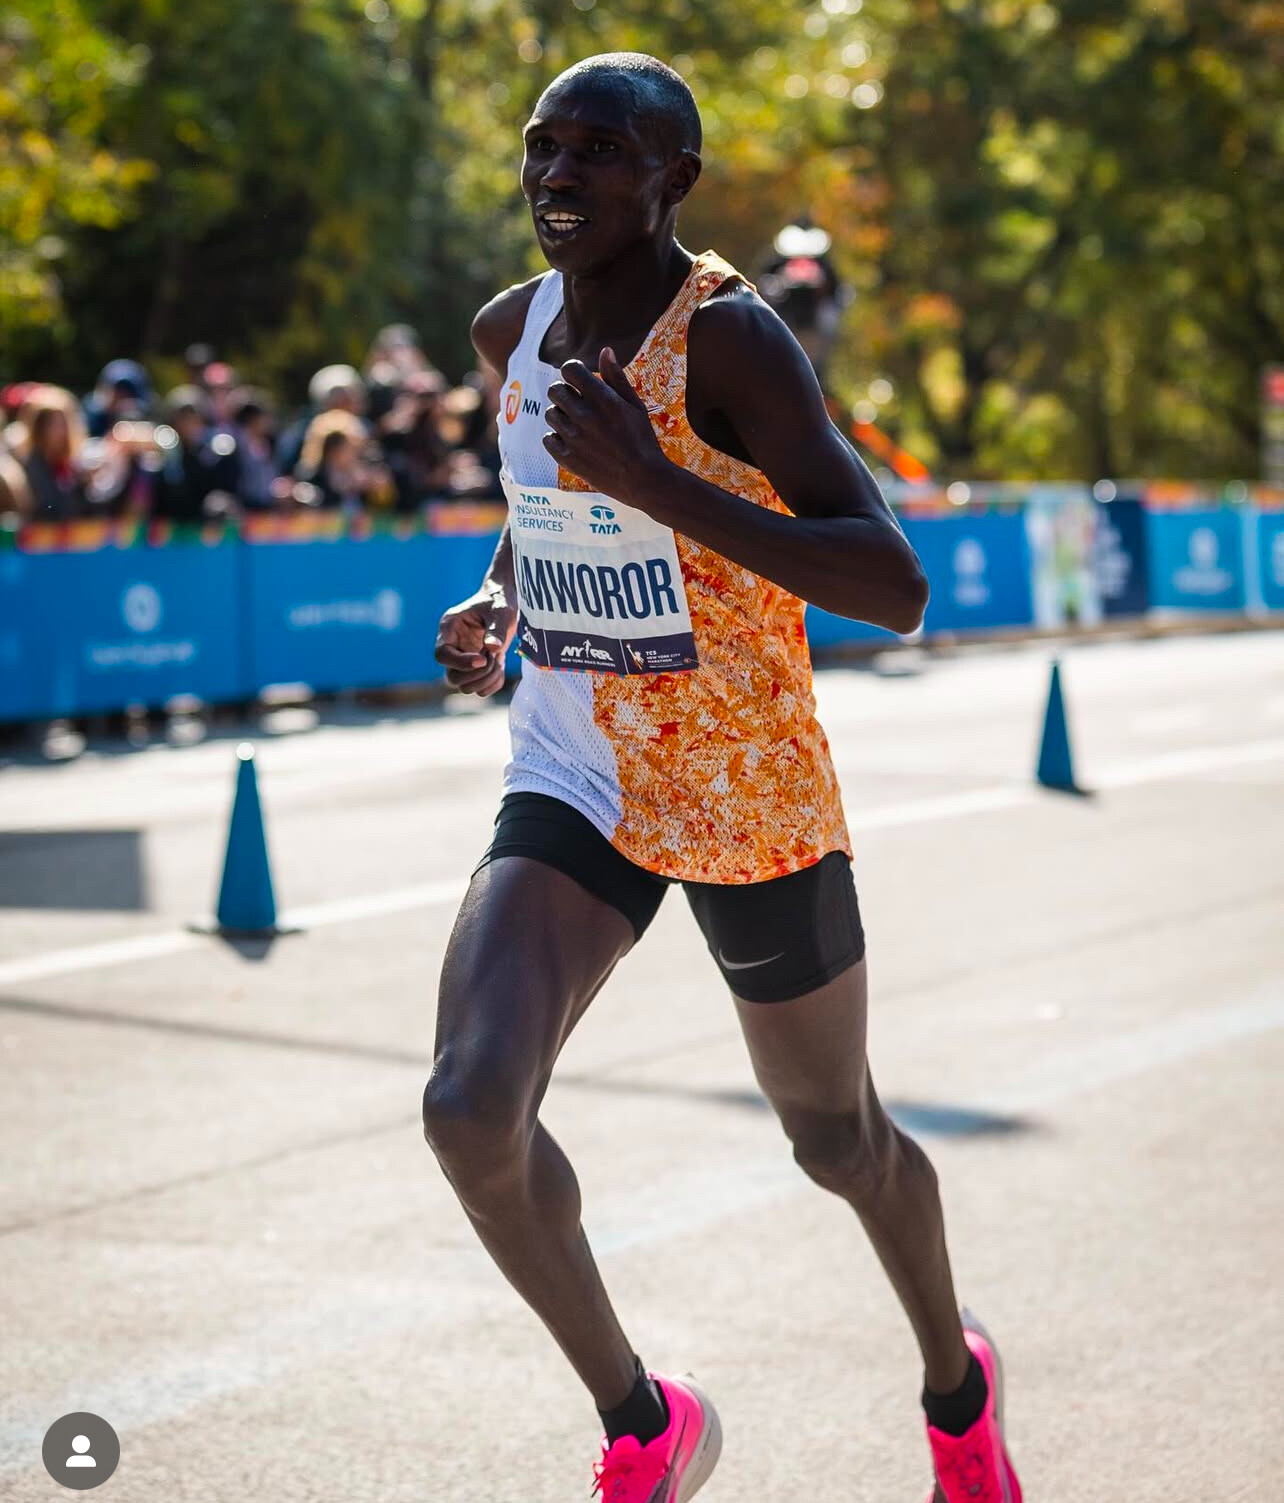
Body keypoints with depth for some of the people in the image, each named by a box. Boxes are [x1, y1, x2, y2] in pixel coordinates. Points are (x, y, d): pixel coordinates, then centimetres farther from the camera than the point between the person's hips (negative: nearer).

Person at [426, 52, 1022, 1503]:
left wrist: (662, 486, -35)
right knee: (471, 1109, -18)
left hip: (748, 791, -5)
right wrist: (498, 600, 3)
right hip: (573, 776, 5)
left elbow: (895, 587, -28)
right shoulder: (514, 327, 2)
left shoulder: (729, 336, -19)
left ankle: (957, 1386, 46)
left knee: (837, 1138, 14)